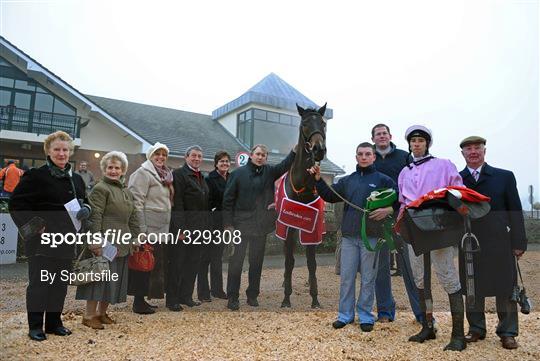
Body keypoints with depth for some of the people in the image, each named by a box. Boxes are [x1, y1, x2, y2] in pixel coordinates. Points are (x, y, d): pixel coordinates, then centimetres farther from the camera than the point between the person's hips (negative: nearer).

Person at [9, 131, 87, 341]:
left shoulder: (76, 179, 11)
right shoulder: (36, 176, -6)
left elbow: (84, 203, 21)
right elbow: (16, 204, -7)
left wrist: (86, 211, -2)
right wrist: (35, 225, -14)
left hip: (66, 240, 5)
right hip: (42, 239, -5)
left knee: (61, 283, 12)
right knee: (39, 283, 3)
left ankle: (54, 323, 26)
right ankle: (35, 327, 18)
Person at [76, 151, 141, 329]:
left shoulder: (127, 192, 17)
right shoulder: (100, 188, -7)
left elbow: (133, 217, 19)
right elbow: (95, 216, -15)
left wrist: (135, 238, 14)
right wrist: (96, 241, -20)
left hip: (122, 244, 8)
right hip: (105, 243, -8)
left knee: (115, 279, 13)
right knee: (100, 277, -1)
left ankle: (102, 312, 26)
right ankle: (89, 315, 14)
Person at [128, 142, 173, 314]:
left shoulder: (163, 175, 18)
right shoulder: (143, 173, -8)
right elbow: (137, 201, -16)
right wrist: (141, 229, -20)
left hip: (161, 228, 9)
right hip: (148, 228, -9)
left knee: (155, 264, 12)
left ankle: (142, 300, 23)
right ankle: (138, 302, 10)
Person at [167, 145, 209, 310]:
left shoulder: (202, 177, 16)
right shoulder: (179, 174, -8)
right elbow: (177, 203, -15)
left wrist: (206, 226, 12)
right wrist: (180, 228, -20)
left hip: (198, 227, 8)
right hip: (183, 226, -8)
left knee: (193, 263, 14)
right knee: (176, 263, 2)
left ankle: (186, 296, 26)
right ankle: (172, 300, 13)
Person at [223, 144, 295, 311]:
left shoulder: (270, 172, 7)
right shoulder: (238, 173, -2)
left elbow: (285, 165, -9)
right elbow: (228, 199, -4)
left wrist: (295, 151, -27)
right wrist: (228, 224, -8)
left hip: (260, 226, 3)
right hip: (240, 225, -3)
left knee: (257, 262, 12)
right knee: (236, 262, 3)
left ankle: (252, 295, 26)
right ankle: (232, 297, 15)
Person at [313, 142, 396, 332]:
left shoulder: (383, 180, 2)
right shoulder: (347, 180, 13)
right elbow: (330, 196, 11)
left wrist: (388, 210, -17)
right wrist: (318, 180, 0)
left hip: (371, 237, -3)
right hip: (349, 237, 3)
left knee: (368, 279, 7)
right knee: (346, 278, 9)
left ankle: (365, 316, 21)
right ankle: (345, 315, 22)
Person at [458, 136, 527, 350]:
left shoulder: (504, 177, 5)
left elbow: (515, 211, 3)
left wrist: (518, 243, -2)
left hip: (499, 243, 0)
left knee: (505, 289, 6)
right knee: (473, 289, 9)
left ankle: (507, 332, 20)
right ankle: (476, 329, 23)